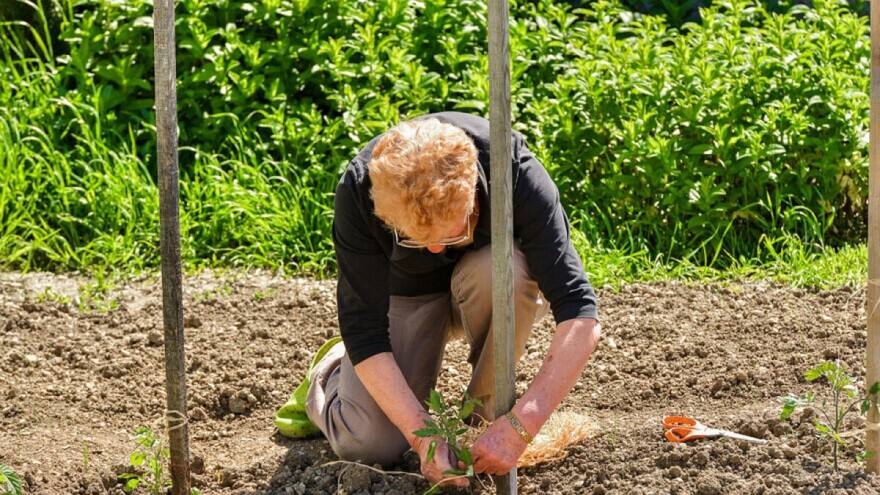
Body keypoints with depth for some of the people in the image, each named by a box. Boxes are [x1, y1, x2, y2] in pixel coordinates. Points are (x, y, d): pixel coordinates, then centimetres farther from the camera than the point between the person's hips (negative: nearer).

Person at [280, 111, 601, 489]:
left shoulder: (515, 169, -36)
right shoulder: (358, 190, -33)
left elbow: (580, 316, -38)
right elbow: (364, 330, -27)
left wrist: (520, 425, -45)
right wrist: (422, 434, -36)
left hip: (481, 286, 0)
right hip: (404, 291, 0)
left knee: (508, 271, -36)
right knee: (367, 446, -19)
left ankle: (487, 410, -9)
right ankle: (332, 372, 17)